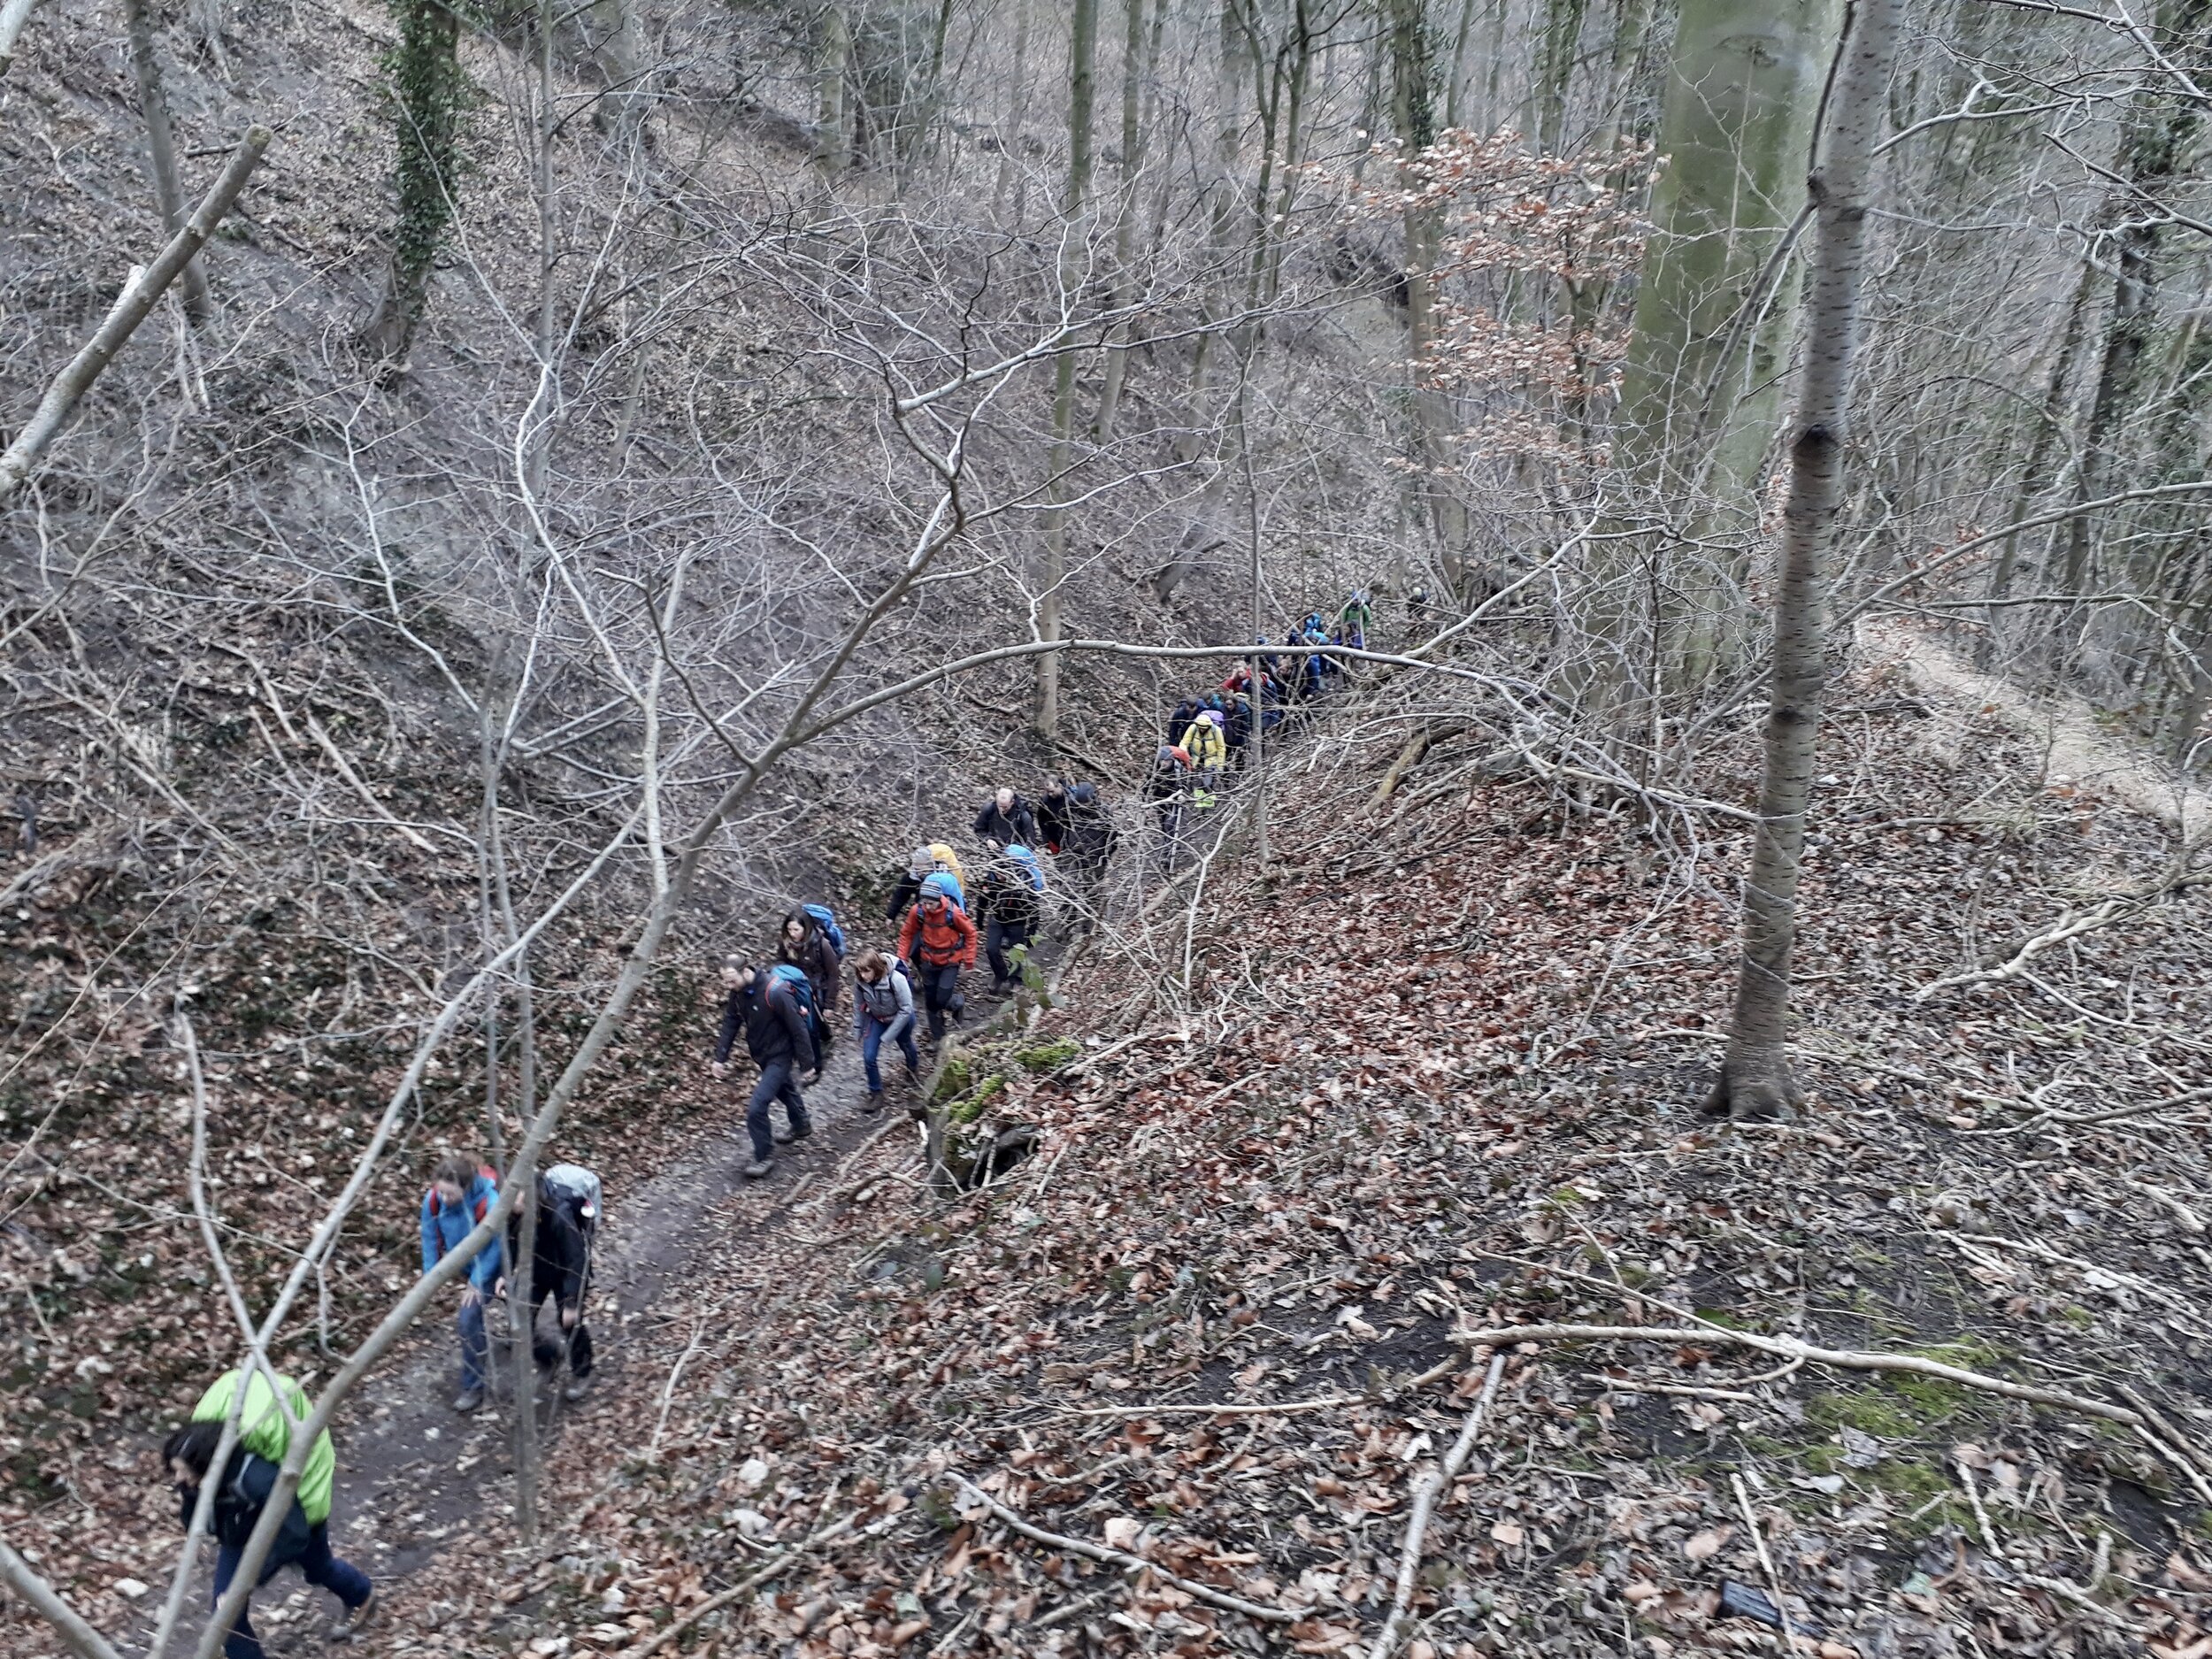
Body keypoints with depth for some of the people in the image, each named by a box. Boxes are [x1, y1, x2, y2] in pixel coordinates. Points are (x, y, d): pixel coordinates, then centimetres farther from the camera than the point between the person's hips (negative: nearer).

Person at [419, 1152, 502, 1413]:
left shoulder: (490, 1203, -41)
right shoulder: (433, 1200, -27)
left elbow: (496, 1247, -27)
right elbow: (430, 1238, -10)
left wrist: (478, 1281, -18)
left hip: (489, 1265, -6)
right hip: (464, 1263, 6)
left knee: (469, 1317, -12)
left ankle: (474, 1386, 5)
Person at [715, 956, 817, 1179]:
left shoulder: (775, 992, -32)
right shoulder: (738, 992, -9)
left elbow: (798, 1029, -25)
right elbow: (730, 1024, 1)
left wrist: (807, 1064, -18)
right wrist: (720, 1058, -4)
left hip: (779, 1056, -8)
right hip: (761, 1055, 8)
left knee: (756, 1107, -13)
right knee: (784, 1090, 30)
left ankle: (765, 1156, 6)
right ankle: (801, 1127, 56)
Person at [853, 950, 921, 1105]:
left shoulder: (896, 979, -37)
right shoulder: (859, 981, -25)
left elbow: (906, 1010, -28)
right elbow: (858, 1005, -7)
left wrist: (886, 1037, -25)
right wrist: (858, 1031, 1)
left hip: (901, 1018, -2)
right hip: (877, 1019, 3)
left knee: (905, 1045, 26)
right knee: (868, 1057, -8)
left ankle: (913, 1065, 61)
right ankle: (876, 1094, 12)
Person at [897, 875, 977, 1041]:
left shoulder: (953, 912, -26)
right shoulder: (918, 911, -19)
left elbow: (970, 933, -10)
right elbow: (907, 934, -3)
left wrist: (969, 958, -7)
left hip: (950, 961, -3)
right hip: (929, 961, 3)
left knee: (943, 999, -11)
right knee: (931, 1001, 11)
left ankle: (958, 1003, 26)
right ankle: (937, 1037, 31)